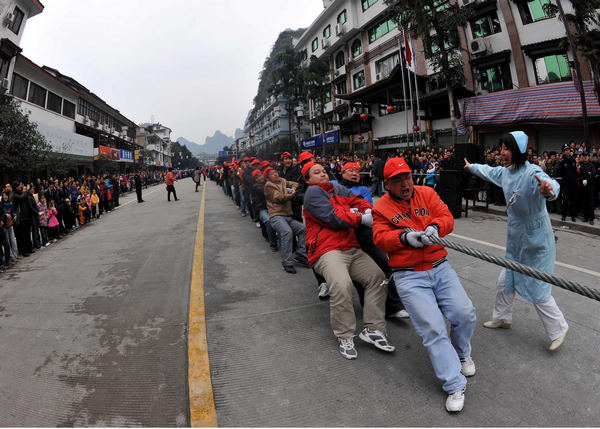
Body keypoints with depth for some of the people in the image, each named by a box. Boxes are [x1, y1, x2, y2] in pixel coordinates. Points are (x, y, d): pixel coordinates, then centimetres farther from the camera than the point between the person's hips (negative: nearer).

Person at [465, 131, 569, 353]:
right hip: (516, 240, 8)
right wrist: (471, 167, 38)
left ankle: (559, 329, 24)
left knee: (537, 290, 1)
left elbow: (550, 184, -45)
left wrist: (549, 189, -69)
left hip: (536, 242, -8)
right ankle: (502, 318, 39)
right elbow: (489, 172, 21)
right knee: (504, 282, 19)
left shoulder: (532, 173, -25)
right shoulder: (505, 172, -1)